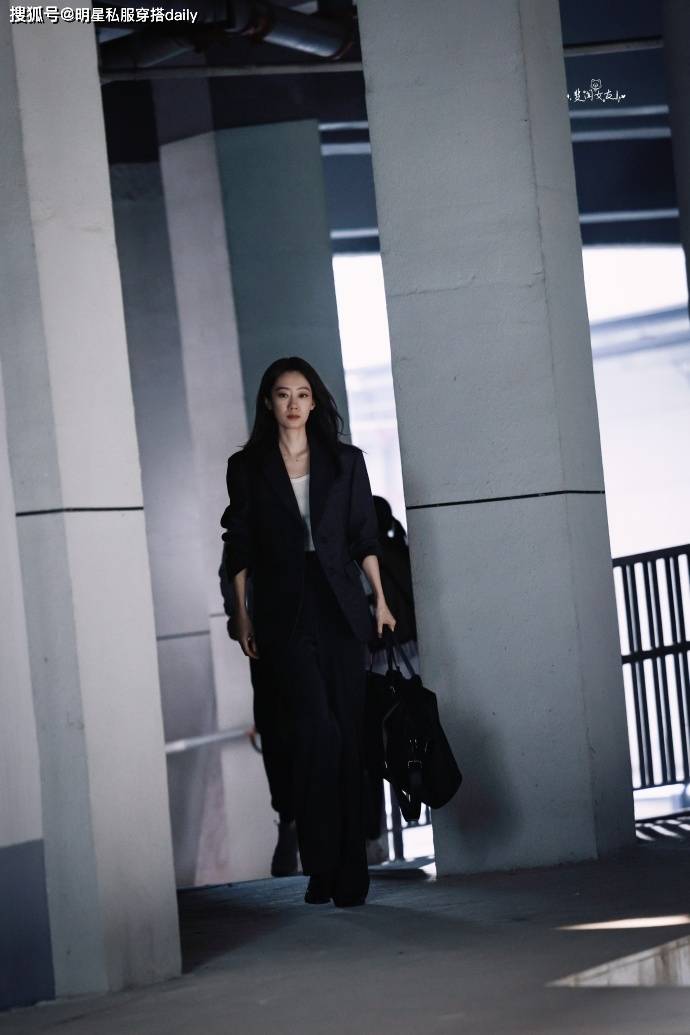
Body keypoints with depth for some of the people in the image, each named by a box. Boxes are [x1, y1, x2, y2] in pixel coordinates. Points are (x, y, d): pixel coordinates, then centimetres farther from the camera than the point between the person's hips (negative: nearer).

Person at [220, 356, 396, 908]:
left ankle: (350, 868, 6)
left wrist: (380, 600, 5)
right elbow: (240, 546, 7)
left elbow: (365, 537, 11)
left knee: (348, 733, 0)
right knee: (317, 728, -16)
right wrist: (242, 614, 3)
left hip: (340, 608, 2)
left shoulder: (345, 461, 11)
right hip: (284, 612, -2)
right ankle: (322, 862, -7)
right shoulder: (248, 467, 7)